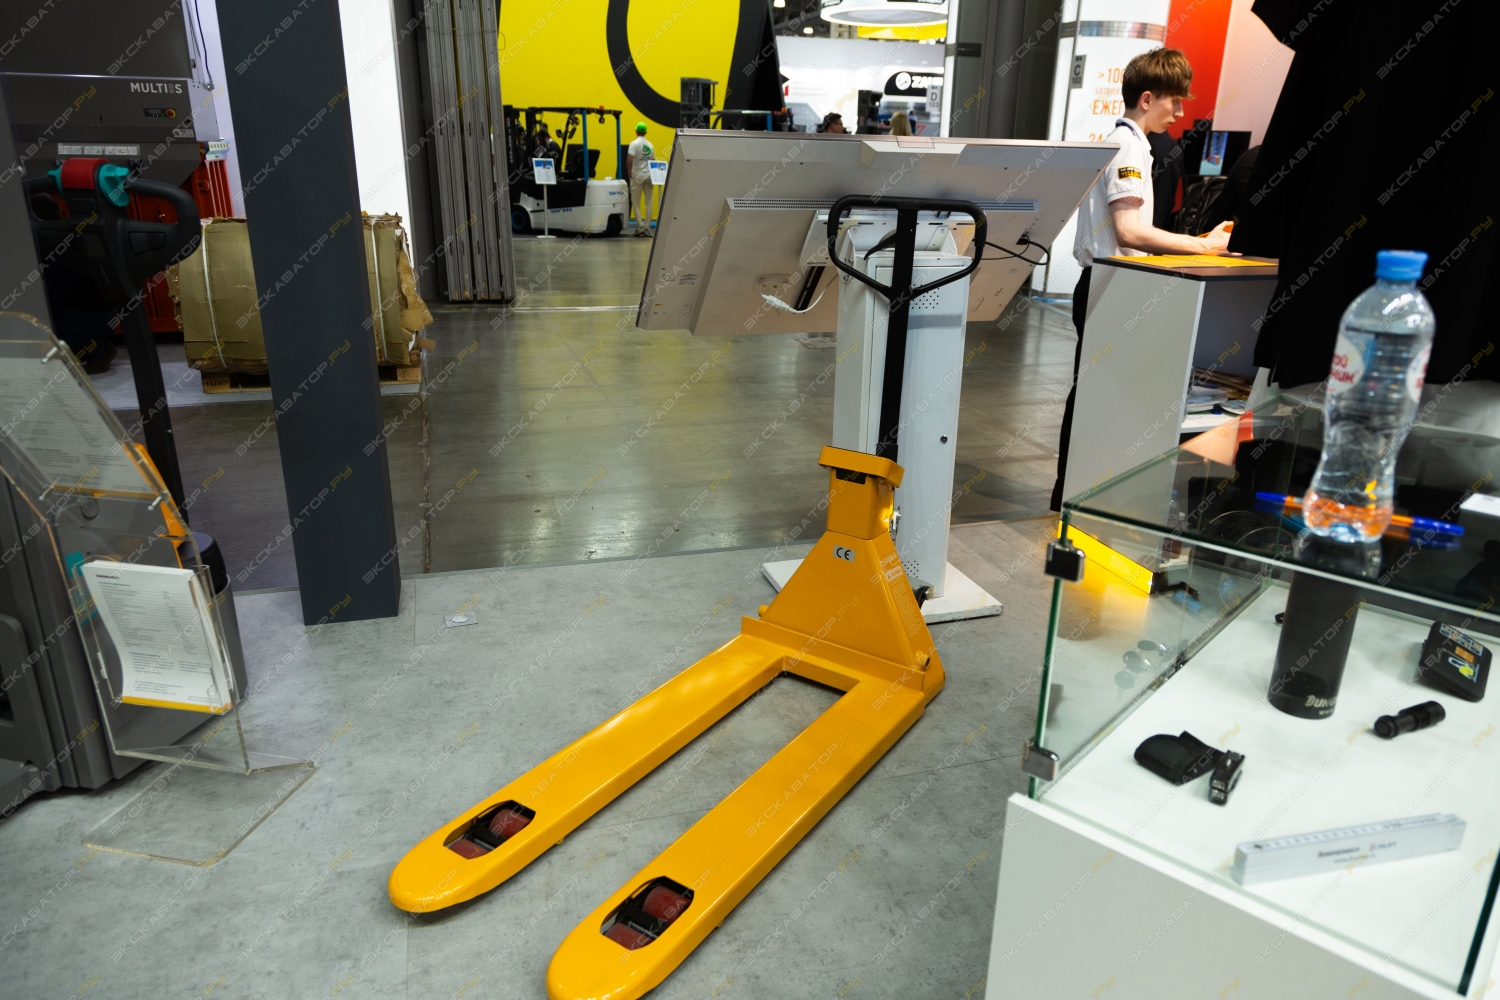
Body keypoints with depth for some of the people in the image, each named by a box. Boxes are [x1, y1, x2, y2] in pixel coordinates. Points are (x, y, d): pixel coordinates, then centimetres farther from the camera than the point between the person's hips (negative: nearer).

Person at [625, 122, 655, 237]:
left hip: (637, 176, -4)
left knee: (636, 203, 2)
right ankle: (647, 228, 5)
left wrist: (629, 173, -3)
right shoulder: (650, 145, 8)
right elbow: (653, 161, 13)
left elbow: (629, 161, -17)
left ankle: (640, 227, -7)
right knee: (648, 203, 5)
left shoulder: (634, 144, -9)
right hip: (649, 176, 4)